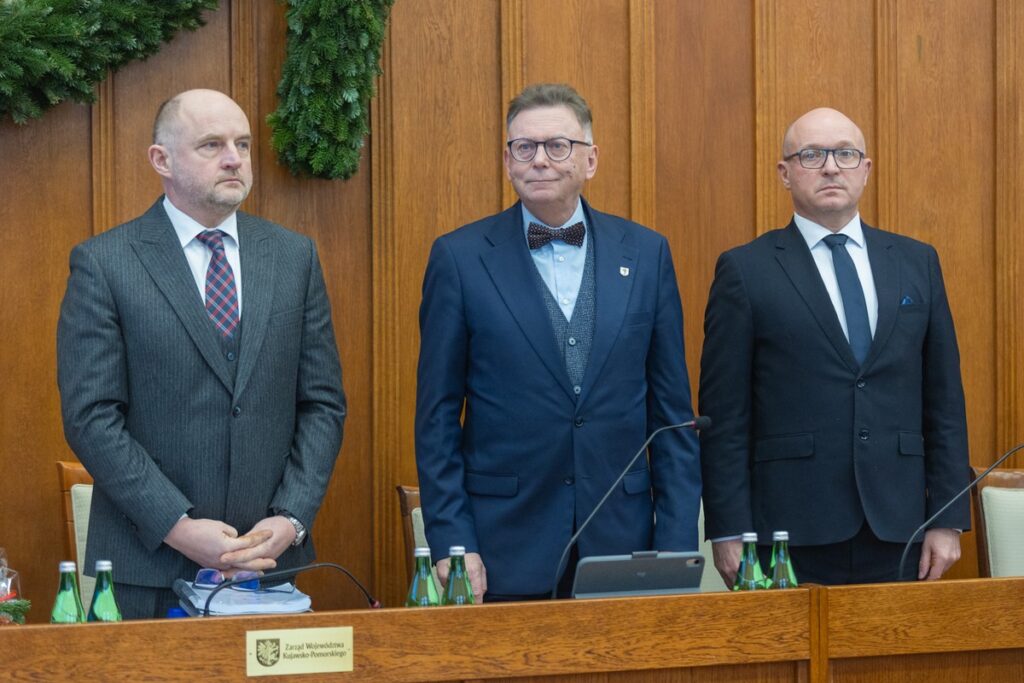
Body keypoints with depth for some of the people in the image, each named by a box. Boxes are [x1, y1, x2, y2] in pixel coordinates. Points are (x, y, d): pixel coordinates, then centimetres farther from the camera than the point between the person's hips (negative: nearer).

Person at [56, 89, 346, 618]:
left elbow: (323, 404, 8)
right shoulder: (103, 264, -3)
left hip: (272, 559, 3)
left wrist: (292, 519, -5)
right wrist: (179, 527, -15)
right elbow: (90, 416, -8)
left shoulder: (294, 256, 9)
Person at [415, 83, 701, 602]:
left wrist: (677, 544, 1)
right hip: (504, 554, -2)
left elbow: (671, 409, 8)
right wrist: (451, 544, -7)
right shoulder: (460, 258, 1)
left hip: (621, 542, 2)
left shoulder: (646, 253, 7)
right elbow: (437, 417, 1)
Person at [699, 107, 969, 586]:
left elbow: (944, 398, 10)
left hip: (896, 530, 3)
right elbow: (724, 416, -2)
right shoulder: (745, 271, 1)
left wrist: (948, 520, 4)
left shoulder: (917, 262, 11)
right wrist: (729, 534, -7)